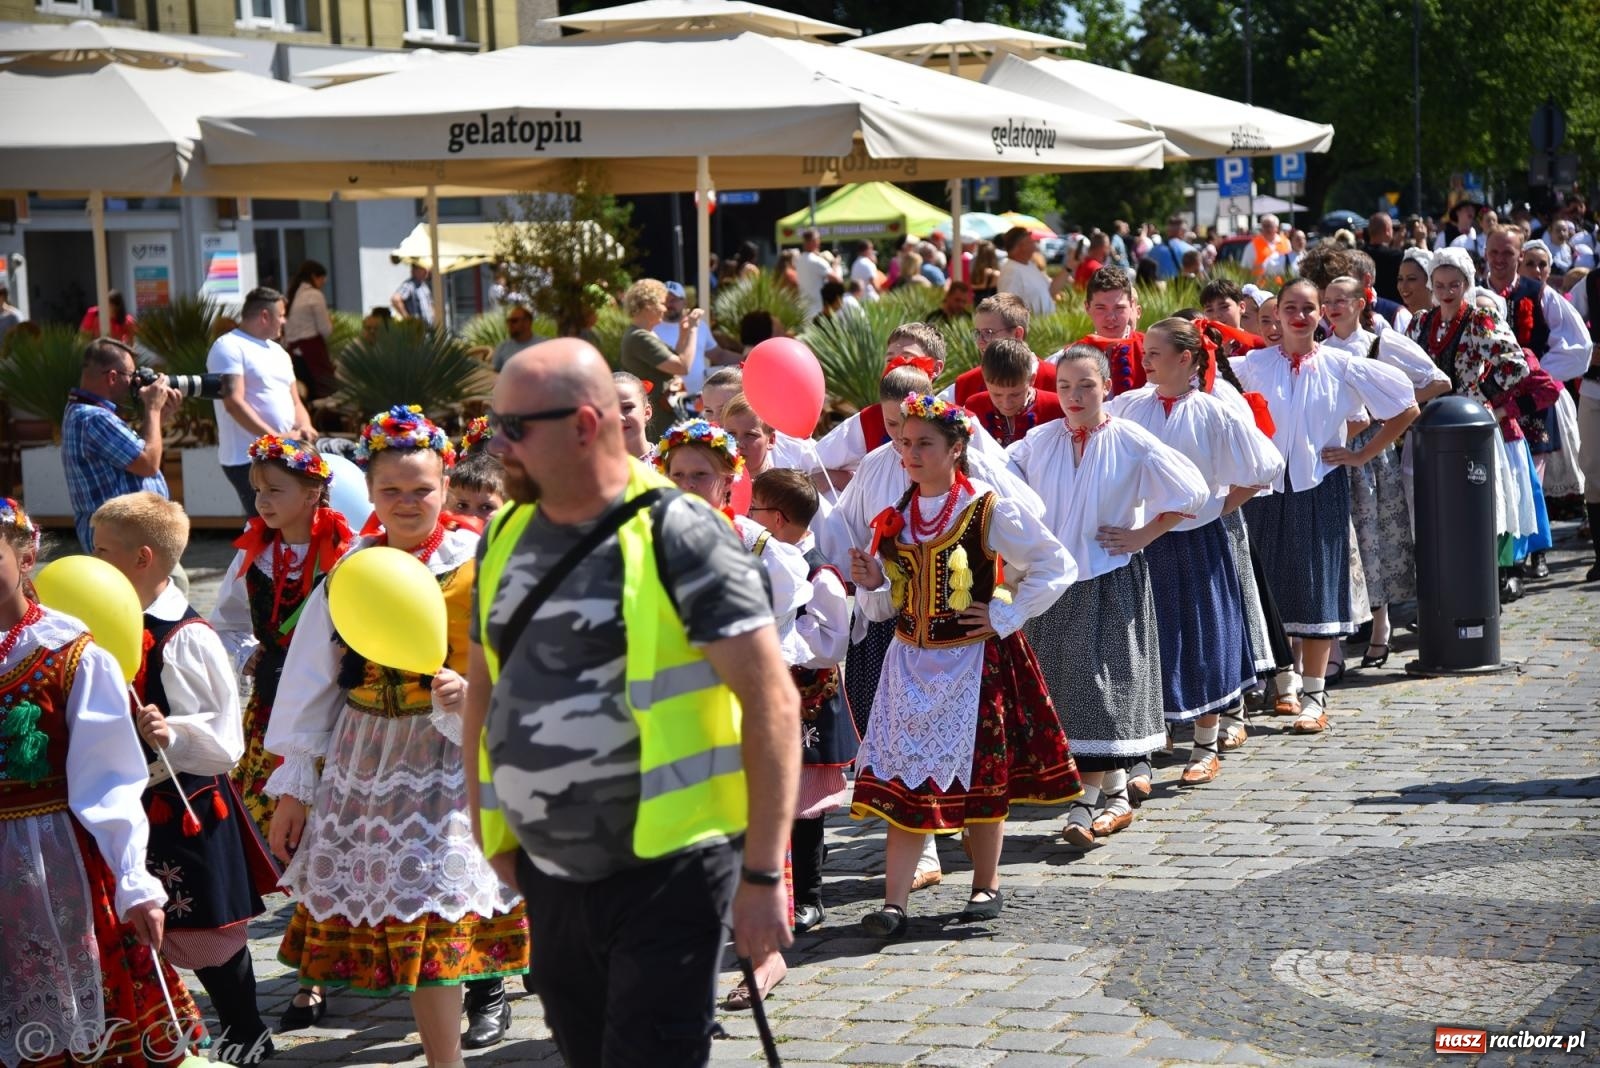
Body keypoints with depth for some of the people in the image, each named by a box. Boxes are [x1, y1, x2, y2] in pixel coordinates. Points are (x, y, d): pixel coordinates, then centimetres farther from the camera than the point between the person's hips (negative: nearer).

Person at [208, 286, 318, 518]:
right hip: (248, 459, -8)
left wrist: (304, 427, 0)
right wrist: (276, 437, -21)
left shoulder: (278, 351, 22)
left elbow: (294, 401, 23)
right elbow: (234, 403, -15)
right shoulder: (229, 347, -4)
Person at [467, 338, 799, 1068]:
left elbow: (771, 699, -16)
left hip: (664, 875, -7)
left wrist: (762, 874, -19)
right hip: (548, 875, 7)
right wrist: (490, 830, 14)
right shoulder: (506, 537, 6)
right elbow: (485, 686, 18)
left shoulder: (678, 536, -14)